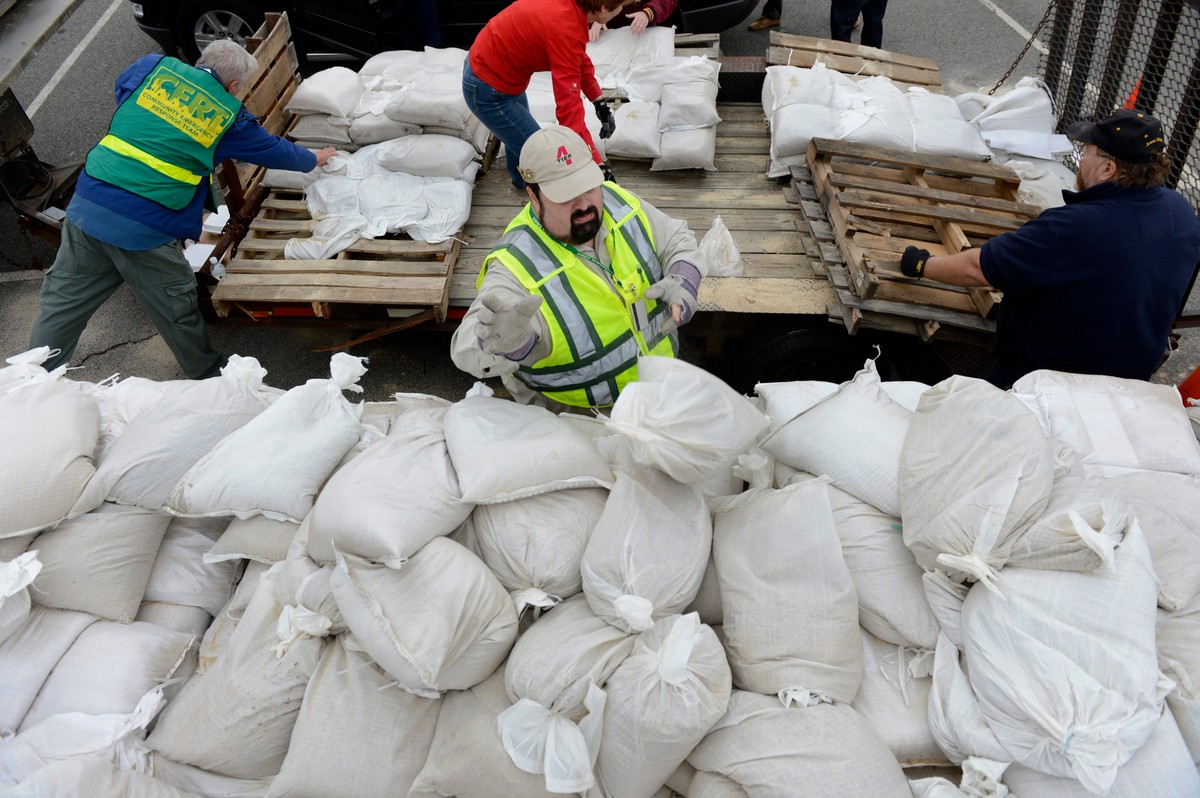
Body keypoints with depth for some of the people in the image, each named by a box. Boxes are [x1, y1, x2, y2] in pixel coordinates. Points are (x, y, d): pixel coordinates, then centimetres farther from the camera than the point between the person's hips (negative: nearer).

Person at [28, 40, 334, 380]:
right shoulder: (229, 116, 1)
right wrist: (314, 159, 35)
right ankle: (210, 377, 35)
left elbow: (120, 88, 28)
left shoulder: (152, 68, 8)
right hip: (147, 230, -4)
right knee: (177, 313, 15)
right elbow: (274, 150, 16)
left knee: (60, 305, 15)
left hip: (86, 207, 4)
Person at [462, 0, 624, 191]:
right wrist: (599, 165, -39)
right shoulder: (565, 31, -35)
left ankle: (520, 180, 61)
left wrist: (599, 102, 6)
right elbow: (569, 109, -39)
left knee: (517, 132, 34)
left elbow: (579, 58, 8)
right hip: (489, 90, -10)